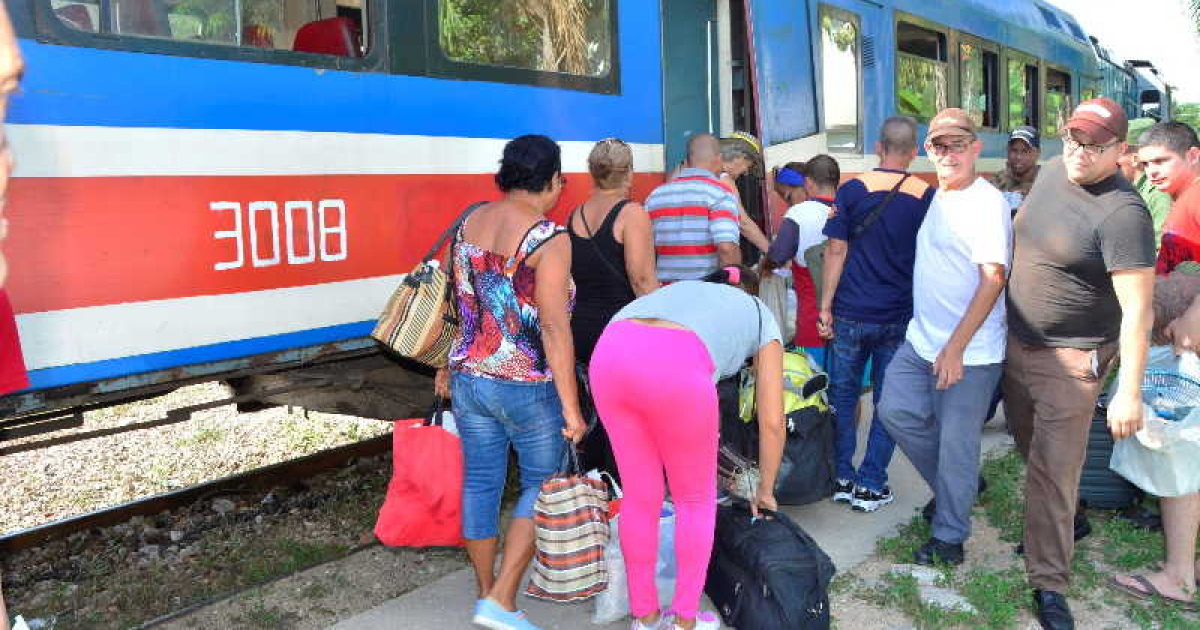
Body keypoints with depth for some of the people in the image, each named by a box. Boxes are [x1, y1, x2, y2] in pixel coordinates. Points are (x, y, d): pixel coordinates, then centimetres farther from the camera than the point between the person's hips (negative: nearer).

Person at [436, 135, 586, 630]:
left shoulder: (469, 224, 4)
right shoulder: (548, 238, -16)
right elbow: (555, 328, -20)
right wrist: (570, 406, -18)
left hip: (469, 379, 6)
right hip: (528, 386, -6)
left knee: (480, 482, 15)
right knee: (542, 484, 11)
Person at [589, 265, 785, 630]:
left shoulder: (683, 289, 41)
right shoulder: (761, 316, 31)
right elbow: (772, 422, 27)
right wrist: (765, 489, 42)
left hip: (609, 353, 5)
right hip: (675, 366, -4)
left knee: (640, 496, 22)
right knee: (696, 501, 21)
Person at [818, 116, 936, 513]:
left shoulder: (852, 190, -3)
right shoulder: (928, 197, 1)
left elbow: (836, 250, -6)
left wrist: (825, 307, -2)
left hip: (851, 314, -1)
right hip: (902, 316, 1)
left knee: (843, 395, 12)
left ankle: (842, 478, 17)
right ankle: (871, 486, 11)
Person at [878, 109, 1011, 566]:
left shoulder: (987, 203, -15)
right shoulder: (938, 196, 12)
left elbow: (993, 279, -21)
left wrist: (955, 348, -24)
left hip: (969, 353, -8)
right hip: (921, 340, 8)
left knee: (956, 445, 2)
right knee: (896, 411, 8)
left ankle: (949, 537, 19)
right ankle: (953, 489, 29)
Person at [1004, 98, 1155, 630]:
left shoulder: (1122, 213, -23)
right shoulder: (1052, 171, 0)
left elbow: (1137, 309, -25)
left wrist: (1129, 391, -28)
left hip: (1070, 359, -7)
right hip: (1017, 341, 8)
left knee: (1053, 471, -4)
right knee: (1029, 445, 22)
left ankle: (1049, 584, 9)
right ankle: (1062, 523, 46)